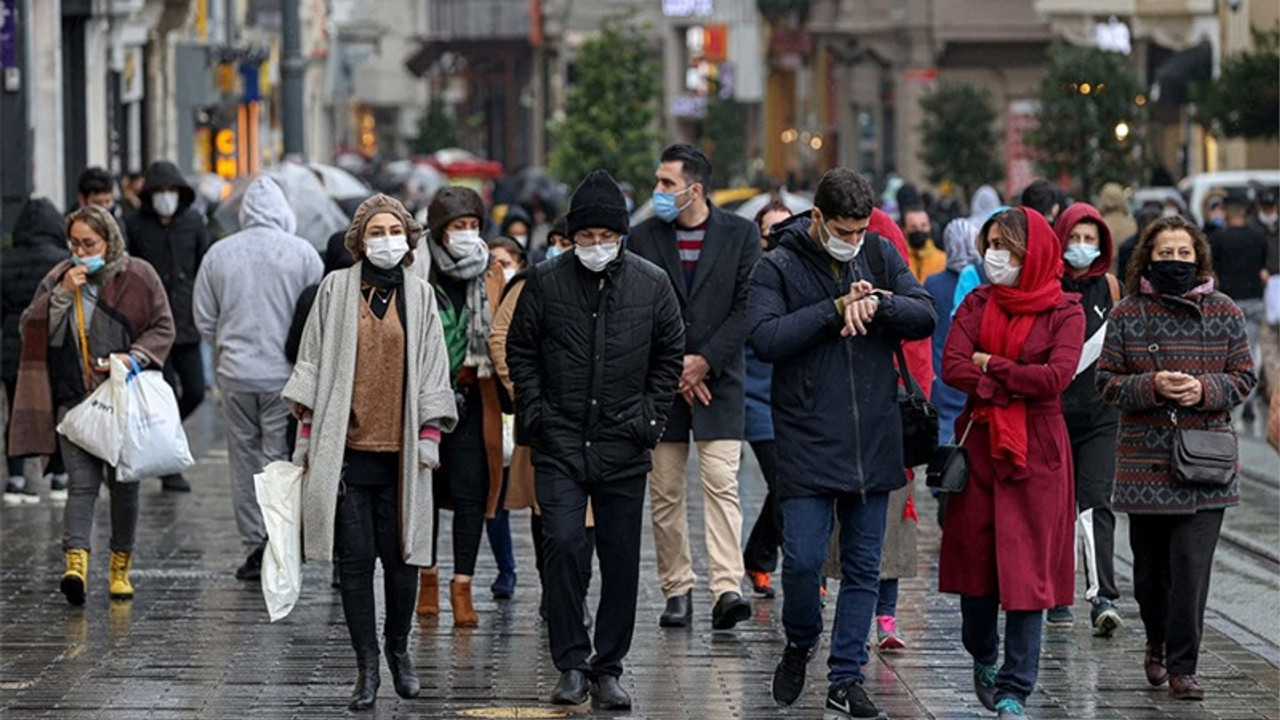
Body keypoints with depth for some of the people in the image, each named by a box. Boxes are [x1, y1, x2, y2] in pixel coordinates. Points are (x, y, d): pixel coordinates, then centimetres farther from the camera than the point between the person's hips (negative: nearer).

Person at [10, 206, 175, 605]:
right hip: (75, 399, 0)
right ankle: (76, 562, -25)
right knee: (82, 481, -13)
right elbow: (33, 329, 2)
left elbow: (163, 328, 3)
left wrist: (134, 357, -13)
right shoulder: (60, 278, 7)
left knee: (123, 483, 8)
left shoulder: (138, 276, 0)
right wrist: (63, 294, -11)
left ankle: (120, 566, 20)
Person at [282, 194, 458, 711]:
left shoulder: (420, 295, 7)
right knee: (355, 559, 0)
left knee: (401, 556, 2)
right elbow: (313, 362, 7)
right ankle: (367, 666, 6)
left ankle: (399, 649, 24)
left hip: (400, 449, 1)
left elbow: (433, 369, 9)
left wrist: (430, 433, 2)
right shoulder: (336, 289, 4)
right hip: (345, 447, -1)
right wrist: (306, 431, 4)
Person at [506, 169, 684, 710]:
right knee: (563, 546, -13)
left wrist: (649, 419, 3)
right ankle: (571, 665, -4)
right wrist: (535, 415, -1)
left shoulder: (652, 284, 3)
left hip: (623, 447, 1)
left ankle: (608, 669, 14)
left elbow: (670, 357, 12)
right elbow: (520, 352, 9)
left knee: (621, 560, 4)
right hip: (560, 444, -1)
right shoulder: (546, 282, 0)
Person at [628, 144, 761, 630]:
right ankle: (678, 590, 11)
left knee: (722, 484, -12)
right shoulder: (643, 237, 6)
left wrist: (705, 362, -10)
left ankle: (726, 590, -18)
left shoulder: (740, 234, 1)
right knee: (665, 493, 4)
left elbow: (747, 307, -3)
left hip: (718, 379, -2)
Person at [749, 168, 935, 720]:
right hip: (807, 442, -4)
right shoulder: (778, 268, -5)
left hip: (874, 441, 4)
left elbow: (924, 317, 1)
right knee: (802, 560, -8)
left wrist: (877, 303, -18)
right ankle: (800, 643, 21)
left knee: (864, 567, 6)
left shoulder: (881, 255, 6)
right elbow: (766, 338, -17)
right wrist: (836, 308, -18)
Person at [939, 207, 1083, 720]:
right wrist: (1016, 385, -15)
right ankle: (983, 659, 33)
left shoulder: (1065, 312, -1)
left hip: (1037, 451, -3)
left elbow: (1056, 377, -16)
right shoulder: (978, 304, 8)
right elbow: (952, 367, -6)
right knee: (975, 559, 7)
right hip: (979, 444, 3)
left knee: (1027, 569, -5)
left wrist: (990, 365, -8)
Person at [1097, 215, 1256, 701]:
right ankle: (1158, 643, 35)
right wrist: (1152, 387, -15)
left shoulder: (1224, 313, 5)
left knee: (1192, 568, -8)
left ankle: (1182, 666, -1)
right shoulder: (1127, 315, 3)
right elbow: (1108, 382, 2)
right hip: (1145, 460, 1)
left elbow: (1244, 377, 7)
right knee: (1150, 568, 9)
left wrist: (1205, 389, -11)